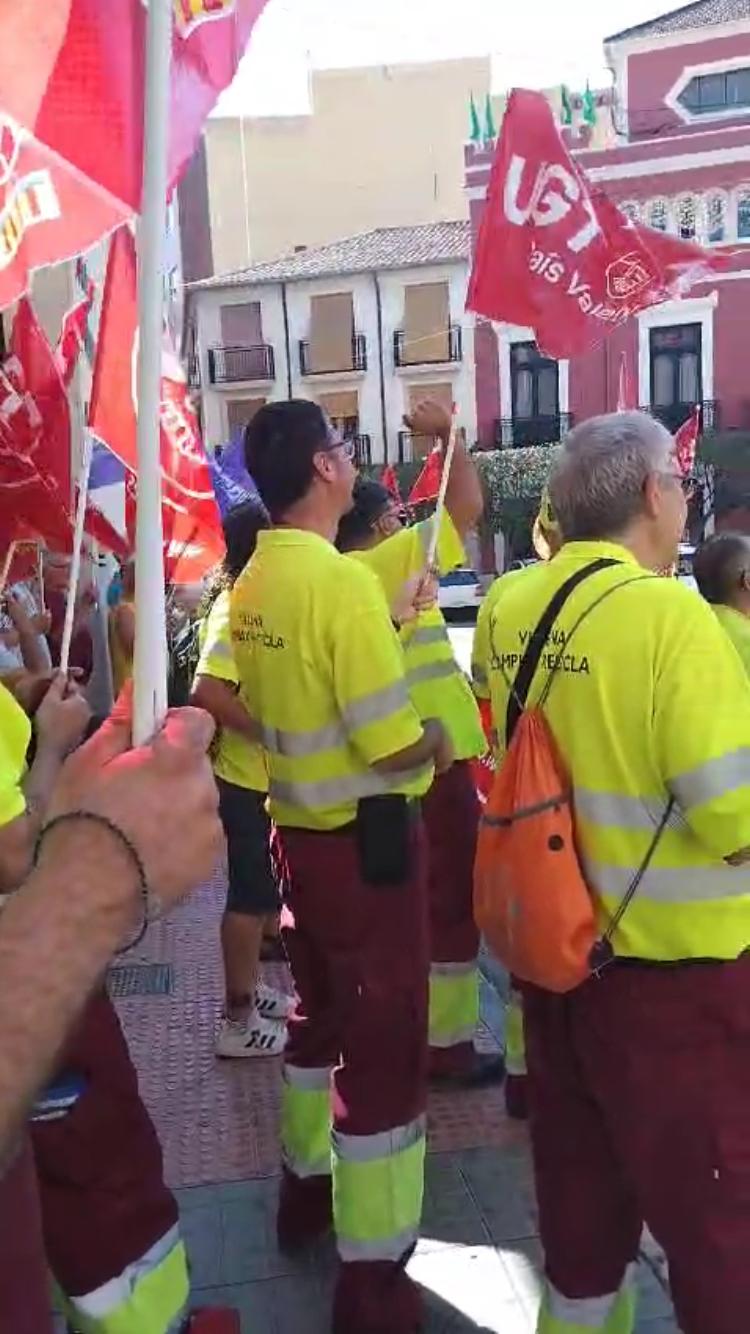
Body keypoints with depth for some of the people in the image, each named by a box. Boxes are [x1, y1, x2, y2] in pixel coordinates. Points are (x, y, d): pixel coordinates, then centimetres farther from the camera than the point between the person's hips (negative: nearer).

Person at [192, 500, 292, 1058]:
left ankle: (248, 990, 34)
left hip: (260, 775, 9)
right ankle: (239, 1019, 11)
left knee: (258, 891, 19)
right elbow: (208, 693, -31)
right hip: (250, 777, -9)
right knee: (251, 893, 0)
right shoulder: (239, 610, -20)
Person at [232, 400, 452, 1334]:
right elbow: (393, 748, -23)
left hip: (297, 829, 9)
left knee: (319, 1018, 24)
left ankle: (306, 1189, 42)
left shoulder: (250, 583, 5)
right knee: (384, 1048, 2)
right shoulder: (340, 580, -22)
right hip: (365, 840, -9)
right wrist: (434, 743, -4)